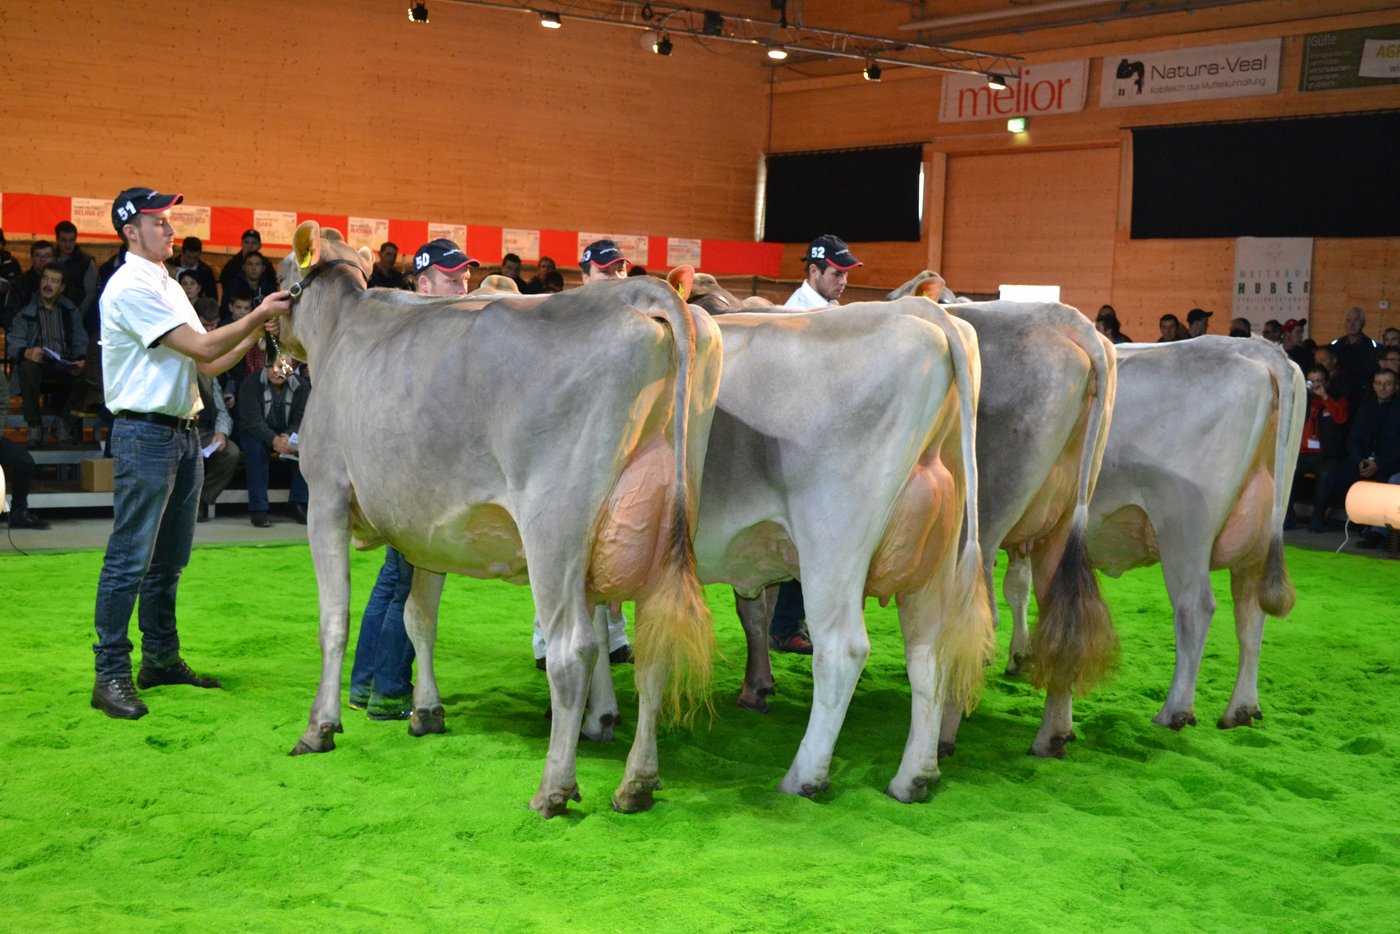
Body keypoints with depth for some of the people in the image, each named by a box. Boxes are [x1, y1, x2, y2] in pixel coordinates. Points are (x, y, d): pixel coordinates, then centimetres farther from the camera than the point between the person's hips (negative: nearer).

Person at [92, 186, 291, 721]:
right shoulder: (130, 288, -12)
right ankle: (111, 675, -4)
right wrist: (258, 316, -11)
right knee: (130, 560, -8)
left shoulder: (168, 286, 17)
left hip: (183, 431, 9)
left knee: (169, 559, 15)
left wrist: (258, 327, 8)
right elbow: (202, 348, -16)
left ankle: (161, 660, 24)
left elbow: (207, 365, 16)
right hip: (144, 433, -9)